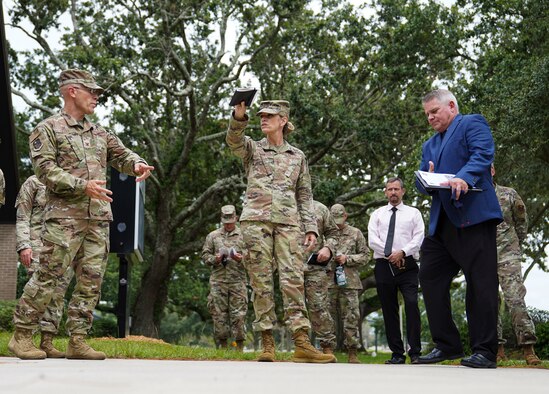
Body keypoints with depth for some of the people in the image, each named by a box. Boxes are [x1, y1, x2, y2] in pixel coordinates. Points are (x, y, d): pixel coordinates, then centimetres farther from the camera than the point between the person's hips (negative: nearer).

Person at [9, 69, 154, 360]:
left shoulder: (99, 134, 21)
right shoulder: (47, 129, 2)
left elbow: (122, 155, 20)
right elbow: (46, 170, -9)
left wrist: (137, 164, -5)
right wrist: (83, 186, -20)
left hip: (99, 219, 6)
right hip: (64, 216, -6)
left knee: (91, 281, 3)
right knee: (47, 277, -8)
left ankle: (77, 341, 8)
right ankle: (21, 336, 2)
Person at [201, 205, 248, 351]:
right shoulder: (213, 236, 14)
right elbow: (205, 255, 13)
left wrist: (241, 258, -13)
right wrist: (214, 259, -8)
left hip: (237, 280, -1)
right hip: (218, 281, 2)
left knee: (239, 314, -6)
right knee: (219, 314, 1)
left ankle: (240, 348, -1)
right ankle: (222, 346, 9)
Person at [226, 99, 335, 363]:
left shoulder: (298, 156, 18)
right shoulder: (252, 149, 13)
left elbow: (305, 196, 16)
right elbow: (234, 139, -10)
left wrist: (311, 227, 5)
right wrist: (239, 116, -30)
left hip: (288, 222, 1)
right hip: (256, 220, -1)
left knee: (293, 279, -10)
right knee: (261, 282, -5)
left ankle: (302, 343, -15)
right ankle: (267, 343, -4)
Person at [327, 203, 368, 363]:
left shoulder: (355, 233, 11)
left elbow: (365, 255, 8)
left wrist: (347, 258, -6)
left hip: (349, 281, -1)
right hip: (329, 281, 1)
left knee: (351, 317, -3)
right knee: (328, 316, 0)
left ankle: (352, 353, 2)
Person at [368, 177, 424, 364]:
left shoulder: (414, 213, 13)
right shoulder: (377, 214, 16)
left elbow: (418, 239, 1)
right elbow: (372, 240, 4)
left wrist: (402, 252, -14)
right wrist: (390, 254, -8)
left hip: (407, 265, -2)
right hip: (383, 265, 2)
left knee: (412, 305, -16)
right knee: (389, 310, 1)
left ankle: (415, 352, -14)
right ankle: (397, 354, 5)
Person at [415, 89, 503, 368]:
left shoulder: (473, 124, 5)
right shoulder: (429, 145, 28)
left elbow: (483, 154, -13)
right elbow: (421, 183, 21)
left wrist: (463, 178, -31)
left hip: (473, 215, -8)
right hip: (441, 220, 8)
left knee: (480, 281, -8)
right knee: (430, 277, 4)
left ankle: (484, 350, -5)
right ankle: (446, 345, 11)